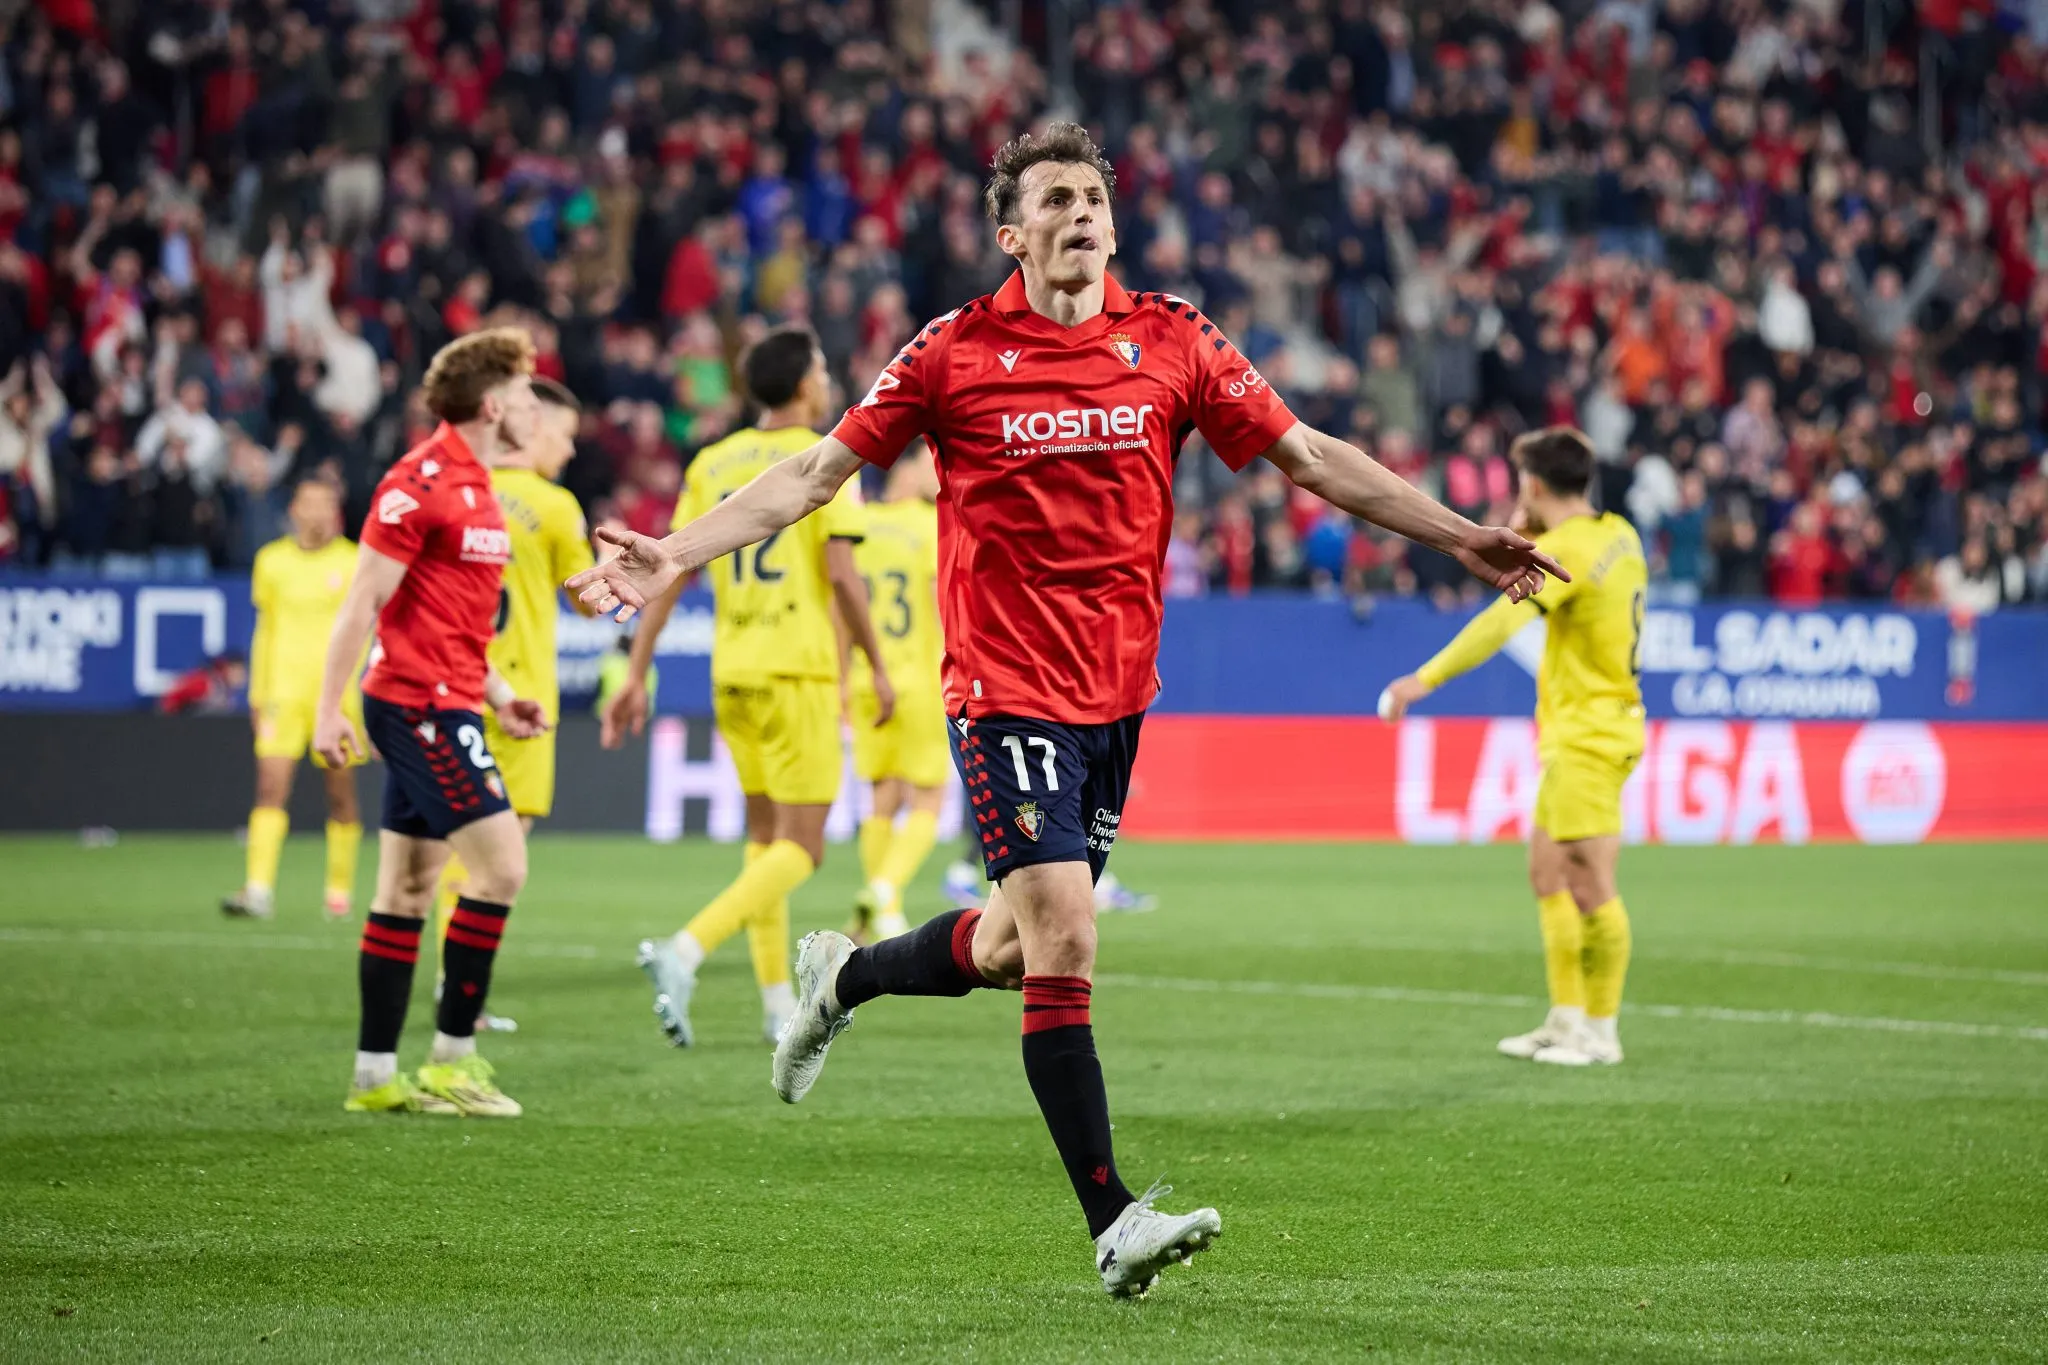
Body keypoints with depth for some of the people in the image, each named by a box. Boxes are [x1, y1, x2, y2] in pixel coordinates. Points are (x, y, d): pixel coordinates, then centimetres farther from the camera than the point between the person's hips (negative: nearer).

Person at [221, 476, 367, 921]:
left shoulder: (354, 563, 1)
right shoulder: (272, 561, 9)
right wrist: (258, 694, 14)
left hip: (337, 694, -1)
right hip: (284, 690, 1)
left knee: (341, 795, 4)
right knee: (271, 786, -11)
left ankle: (340, 891, 17)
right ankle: (257, 890, -17)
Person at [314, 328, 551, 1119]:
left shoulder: (473, 484, 17)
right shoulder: (421, 482, -13)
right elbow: (364, 601, -14)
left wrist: (497, 695, 20)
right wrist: (329, 708, -16)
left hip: (445, 706, 10)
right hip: (420, 705, -10)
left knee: (406, 892, 9)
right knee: (501, 865, -12)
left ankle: (376, 1076, 12)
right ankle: (451, 1060, -7)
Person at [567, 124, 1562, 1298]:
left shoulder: (1171, 341, 4)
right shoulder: (955, 354, -4)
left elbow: (1309, 457, 8)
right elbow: (817, 475, 1)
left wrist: (1461, 537, 3)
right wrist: (670, 556, -7)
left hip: (1118, 693, 5)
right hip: (1009, 693, -4)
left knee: (1016, 949, 11)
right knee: (1064, 943, -14)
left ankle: (844, 977, 41)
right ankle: (1113, 1222, -12)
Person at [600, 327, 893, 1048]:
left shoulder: (712, 463, 9)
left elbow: (670, 574, 5)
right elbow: (841, 573, -13)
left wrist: (637, 676, 8)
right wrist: (878, 665, -3)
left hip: (731, 674, 6)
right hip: (799, 671, -6)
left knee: (765, 836, 18)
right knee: (801, 848, -4)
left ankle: (777, 1003, 17)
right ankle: (684, 952, -23)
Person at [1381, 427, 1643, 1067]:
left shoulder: (1564, 551, -16)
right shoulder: (1617, 534, 10)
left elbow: (1503, 621, -29)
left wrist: (1426, 678, -34)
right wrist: (1527, 531, 18)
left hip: (1588, 735, -9)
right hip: (1577, 732, 9)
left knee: (1589, 883, -7)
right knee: (1548, 876, 12)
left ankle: (1601, 1032, -4)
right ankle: (1566, 1020, 16)